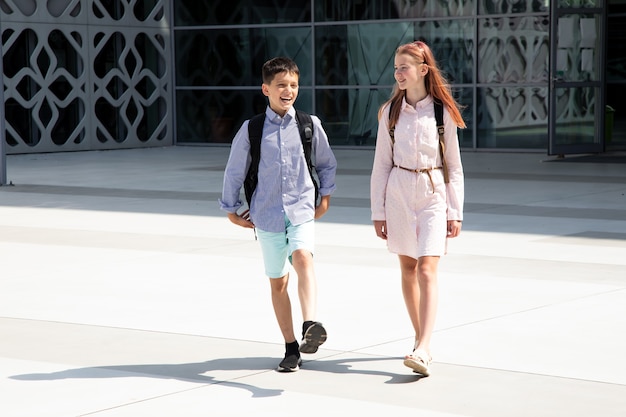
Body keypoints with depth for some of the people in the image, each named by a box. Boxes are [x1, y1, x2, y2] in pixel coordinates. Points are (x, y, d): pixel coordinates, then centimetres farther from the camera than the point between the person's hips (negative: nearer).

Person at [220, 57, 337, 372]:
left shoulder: (310, 125, 2)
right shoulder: (251, 129, -1)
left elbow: (327, 164, 18)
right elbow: (234, 172, 9)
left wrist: (325, 197, 13)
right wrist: (231, 210, 13)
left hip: (302, 211, -1)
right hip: (267, 215, 1)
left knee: (303, 258, -29)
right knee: (278, 282, 8)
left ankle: (310, 327, -41)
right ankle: (291, 347, 19)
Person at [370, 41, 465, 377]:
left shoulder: (442, 112, -2)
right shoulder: (390, 112, 4)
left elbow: (454, 166, 2)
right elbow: (381, 164, 7)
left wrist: (455, 212, -1)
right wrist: (378, 211, 4)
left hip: (433, 194, -3)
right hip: (398, 194, 3)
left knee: (427, 270, -13)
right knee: (407, 269, 10)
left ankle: (422, 351, -21)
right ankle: (420, 338, 26)